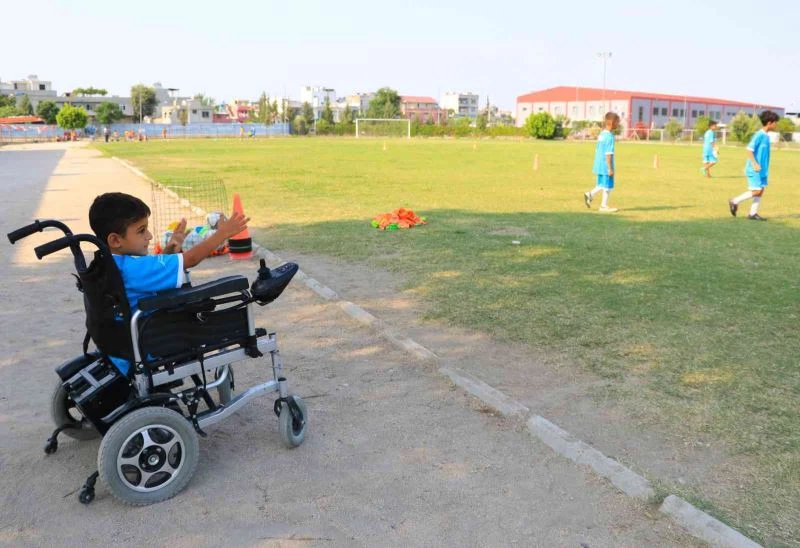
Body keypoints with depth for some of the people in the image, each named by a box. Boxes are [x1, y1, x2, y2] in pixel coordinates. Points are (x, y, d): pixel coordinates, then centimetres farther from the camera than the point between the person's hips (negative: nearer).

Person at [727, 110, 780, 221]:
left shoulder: (766, 136, 12)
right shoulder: (759, 135, -15)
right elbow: (749, 150, -20)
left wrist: (763, 167, 21)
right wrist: (755, 164, -24)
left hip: (762, 170, 9)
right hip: (754, 170, -9)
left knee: (761, 191, 7)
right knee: (756, 191, -9)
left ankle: (753, 213, 10)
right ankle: (734, 201, 5)